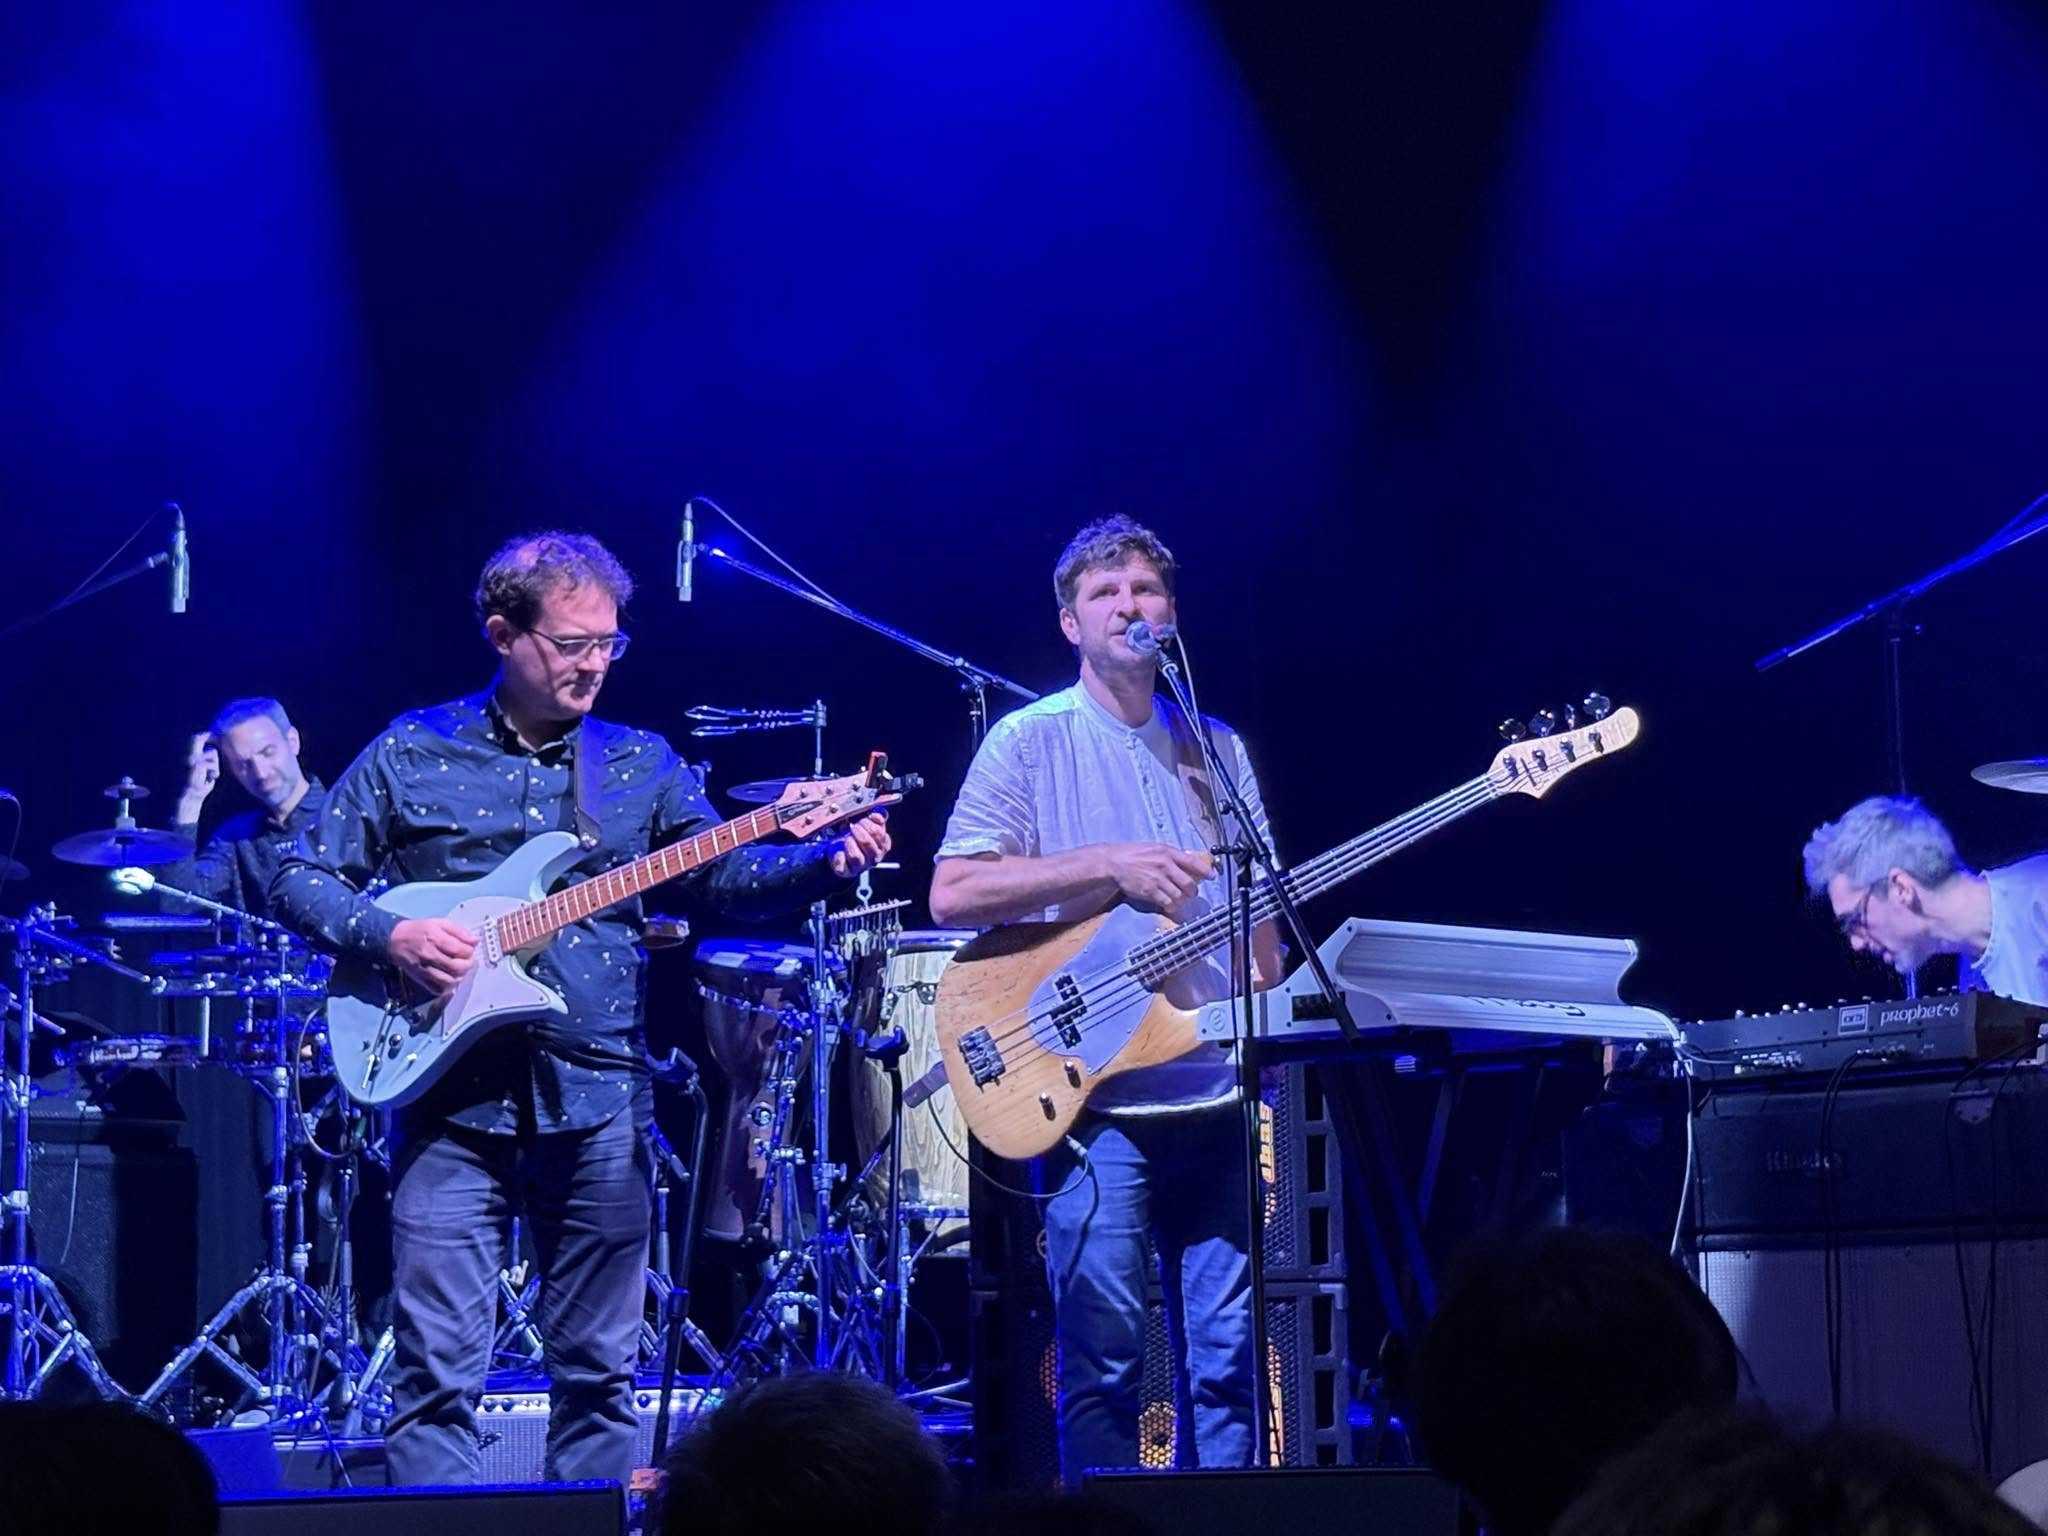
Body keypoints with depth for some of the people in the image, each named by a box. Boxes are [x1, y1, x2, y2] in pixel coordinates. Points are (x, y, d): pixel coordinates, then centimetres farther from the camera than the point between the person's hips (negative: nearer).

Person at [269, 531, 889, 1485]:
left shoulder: (642, 765, 10)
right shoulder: (412, 755, 4)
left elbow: (724, 874, 0)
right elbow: (299, 879, 5)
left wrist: (828, 861, -18)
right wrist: (389, 934, -13)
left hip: (598, 1103, 2)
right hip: (454, 1094, -2)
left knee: (600, 1371, 8)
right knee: (438, 1372, -5)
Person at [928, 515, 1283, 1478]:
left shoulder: (1217, 751, 15)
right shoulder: (1030, 742, 0)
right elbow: (951, 894, -9)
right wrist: (1109, 866, -15)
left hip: (1214, 1099, 5)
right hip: (1095, 1099, -5)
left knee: (1226, 1360, 6)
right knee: (1104, 1365, -5)